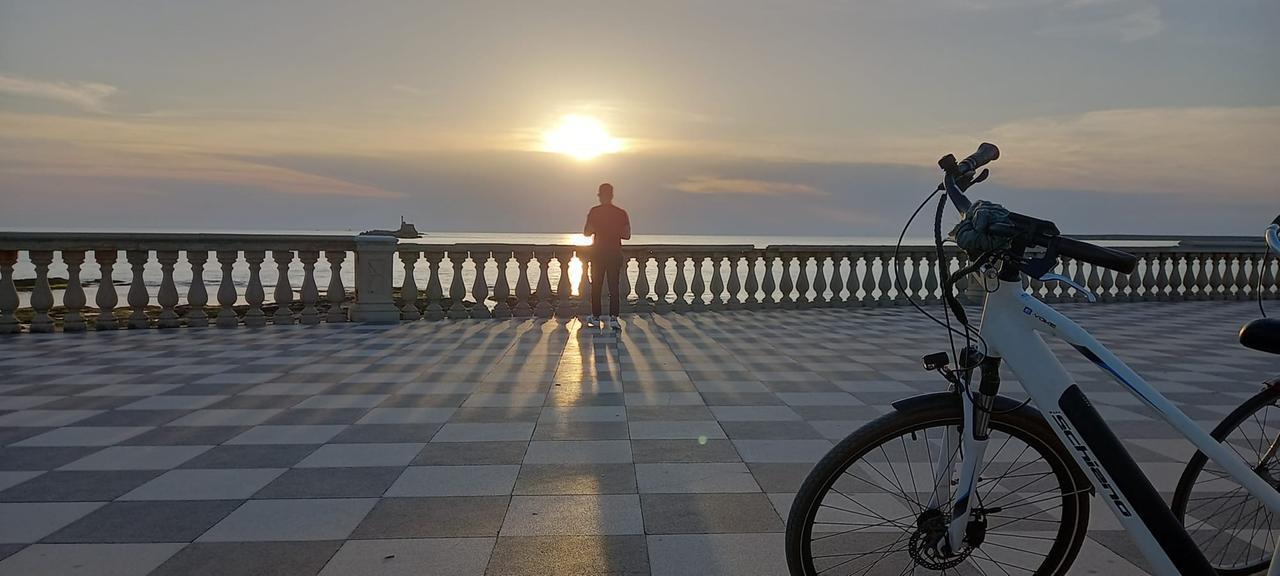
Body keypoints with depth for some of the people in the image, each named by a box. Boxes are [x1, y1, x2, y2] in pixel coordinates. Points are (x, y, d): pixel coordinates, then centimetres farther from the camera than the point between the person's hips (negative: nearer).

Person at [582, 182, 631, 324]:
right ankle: (614, 317, -1)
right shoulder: (621, 213, 0)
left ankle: (595, 316, 14)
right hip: (615, 253, 2)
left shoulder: (594, 211, -7)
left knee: (596, 285, 9)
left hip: (598, 253, -2)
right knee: (614, 286, 5)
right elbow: (627, 235, 1)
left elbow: (586, 232, -5)